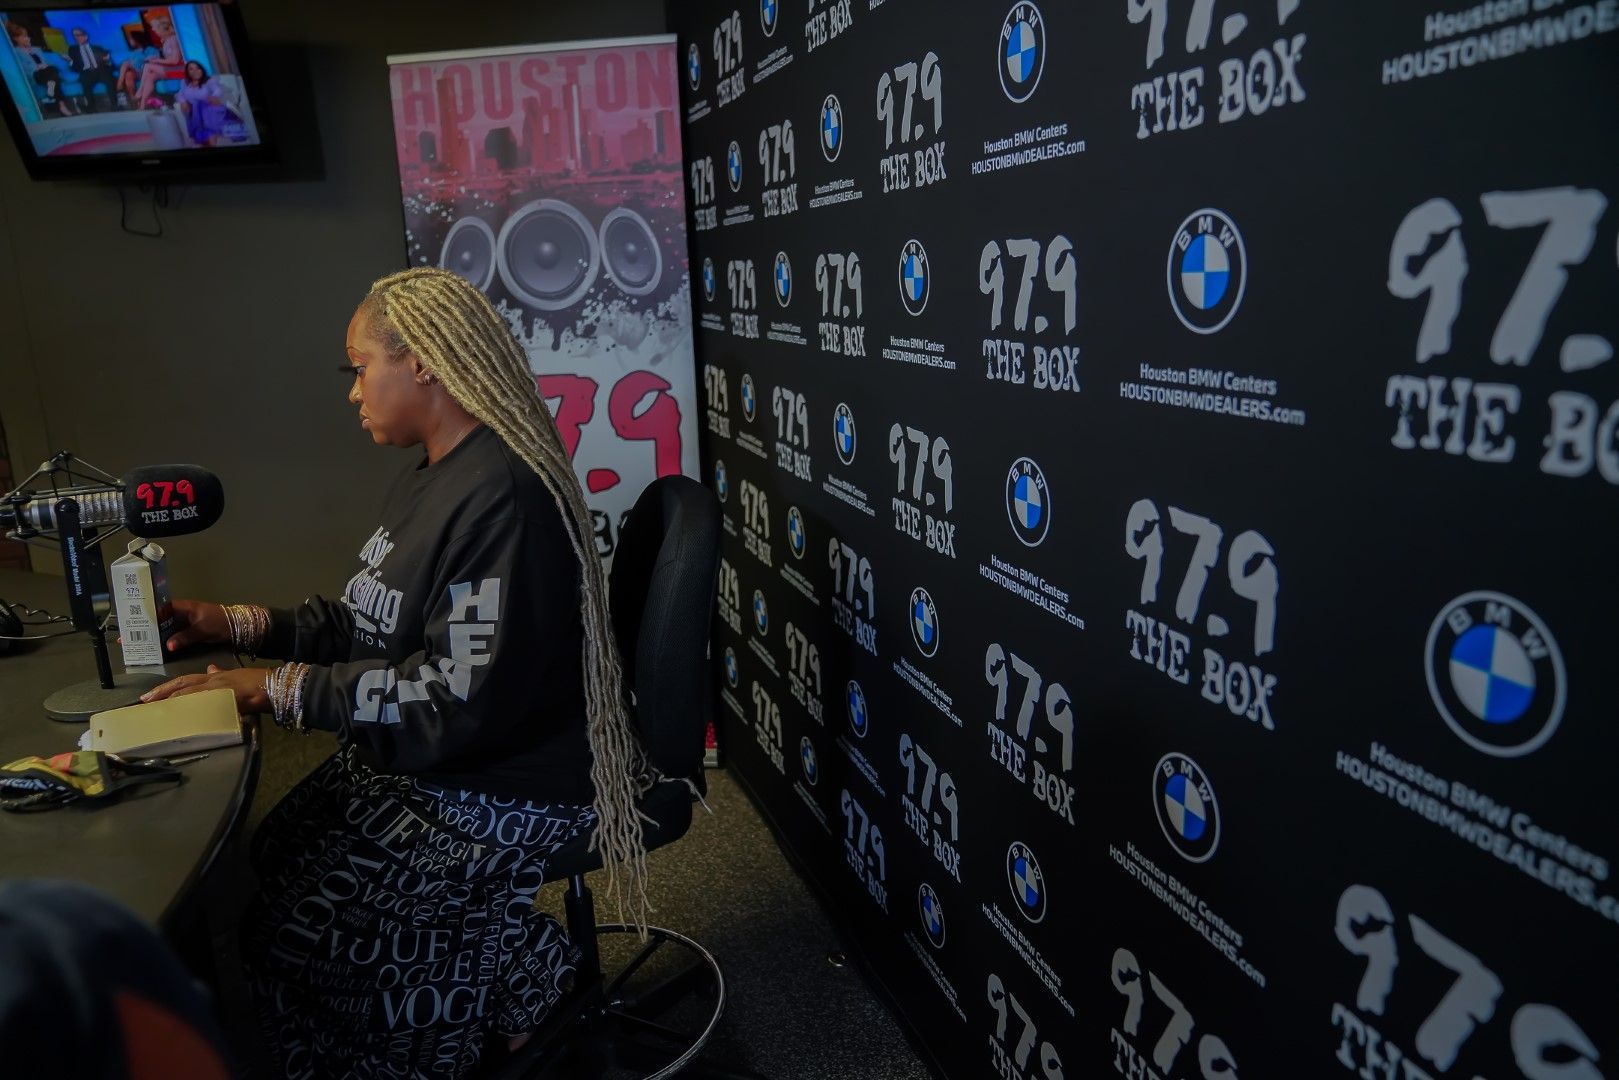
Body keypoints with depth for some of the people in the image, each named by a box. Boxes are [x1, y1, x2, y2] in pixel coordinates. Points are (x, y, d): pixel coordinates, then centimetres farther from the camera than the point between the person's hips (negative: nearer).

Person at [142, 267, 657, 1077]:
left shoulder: (502, 496, -23)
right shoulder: (424, 482, 11)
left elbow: (462, 701, -26)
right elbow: (376, 626, 16)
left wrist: (279, 691, -21)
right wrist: (238, 624, 6)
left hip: (498, 794, -9)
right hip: (412, 765, 9)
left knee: (303, 922, -11)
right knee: (259, 872, 0)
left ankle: (516, 980, 9)